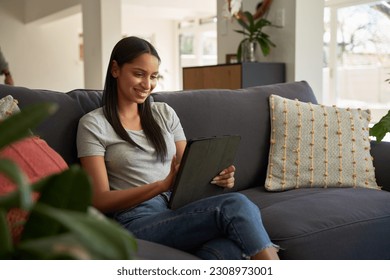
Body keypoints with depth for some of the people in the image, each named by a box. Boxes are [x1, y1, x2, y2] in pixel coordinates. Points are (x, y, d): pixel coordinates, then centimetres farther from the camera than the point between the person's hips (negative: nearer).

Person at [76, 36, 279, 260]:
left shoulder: (165, 113, 18)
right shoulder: (93, 124, 3)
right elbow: (100, 201, -4)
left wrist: (215, 177, -8)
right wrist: (162, 185, -19)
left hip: (180, 209, 5)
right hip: (138, 220, -4)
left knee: (231, 245, -35)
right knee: (236, 206, -31)